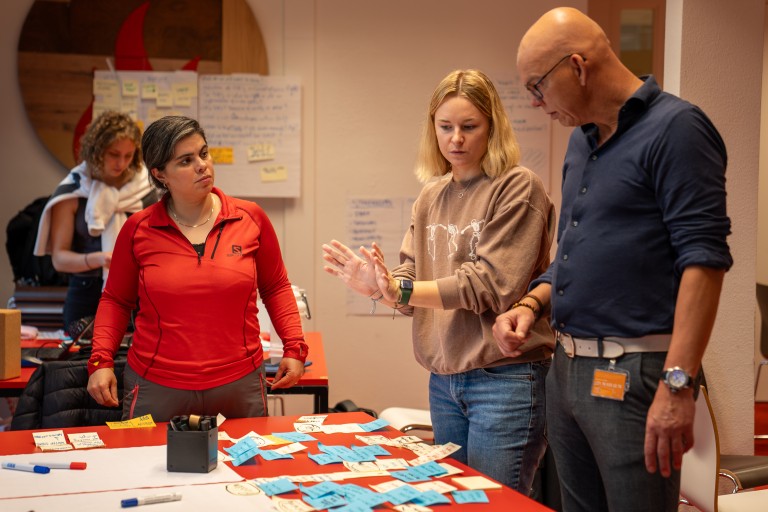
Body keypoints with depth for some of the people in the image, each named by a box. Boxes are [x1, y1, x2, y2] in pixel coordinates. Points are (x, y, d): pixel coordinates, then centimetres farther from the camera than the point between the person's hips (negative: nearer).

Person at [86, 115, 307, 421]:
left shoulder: (250, 218, 0)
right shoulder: (138, 229, -1)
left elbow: (275, 287, 11)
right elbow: (116, 300, 11)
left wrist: (294, 348, 1)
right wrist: (101, 361, -1)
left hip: (240, 385, 1)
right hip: (157, 389, 0)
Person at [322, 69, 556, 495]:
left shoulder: (517, 187, -8)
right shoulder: (431, 197, 10)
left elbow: (490, 284, -15)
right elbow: (410, 280, 6)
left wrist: (400, 290, -21)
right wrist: (378, 286, -16)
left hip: (504, 379, -6)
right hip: (443, 380, 6)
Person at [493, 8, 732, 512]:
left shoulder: (675, 127, -11)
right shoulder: (582, 139, 15)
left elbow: (704, 256, -18)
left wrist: (677, 384, -23)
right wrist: (532, 304, 7)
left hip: (633, 375, -8)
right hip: (567, 367, 8)